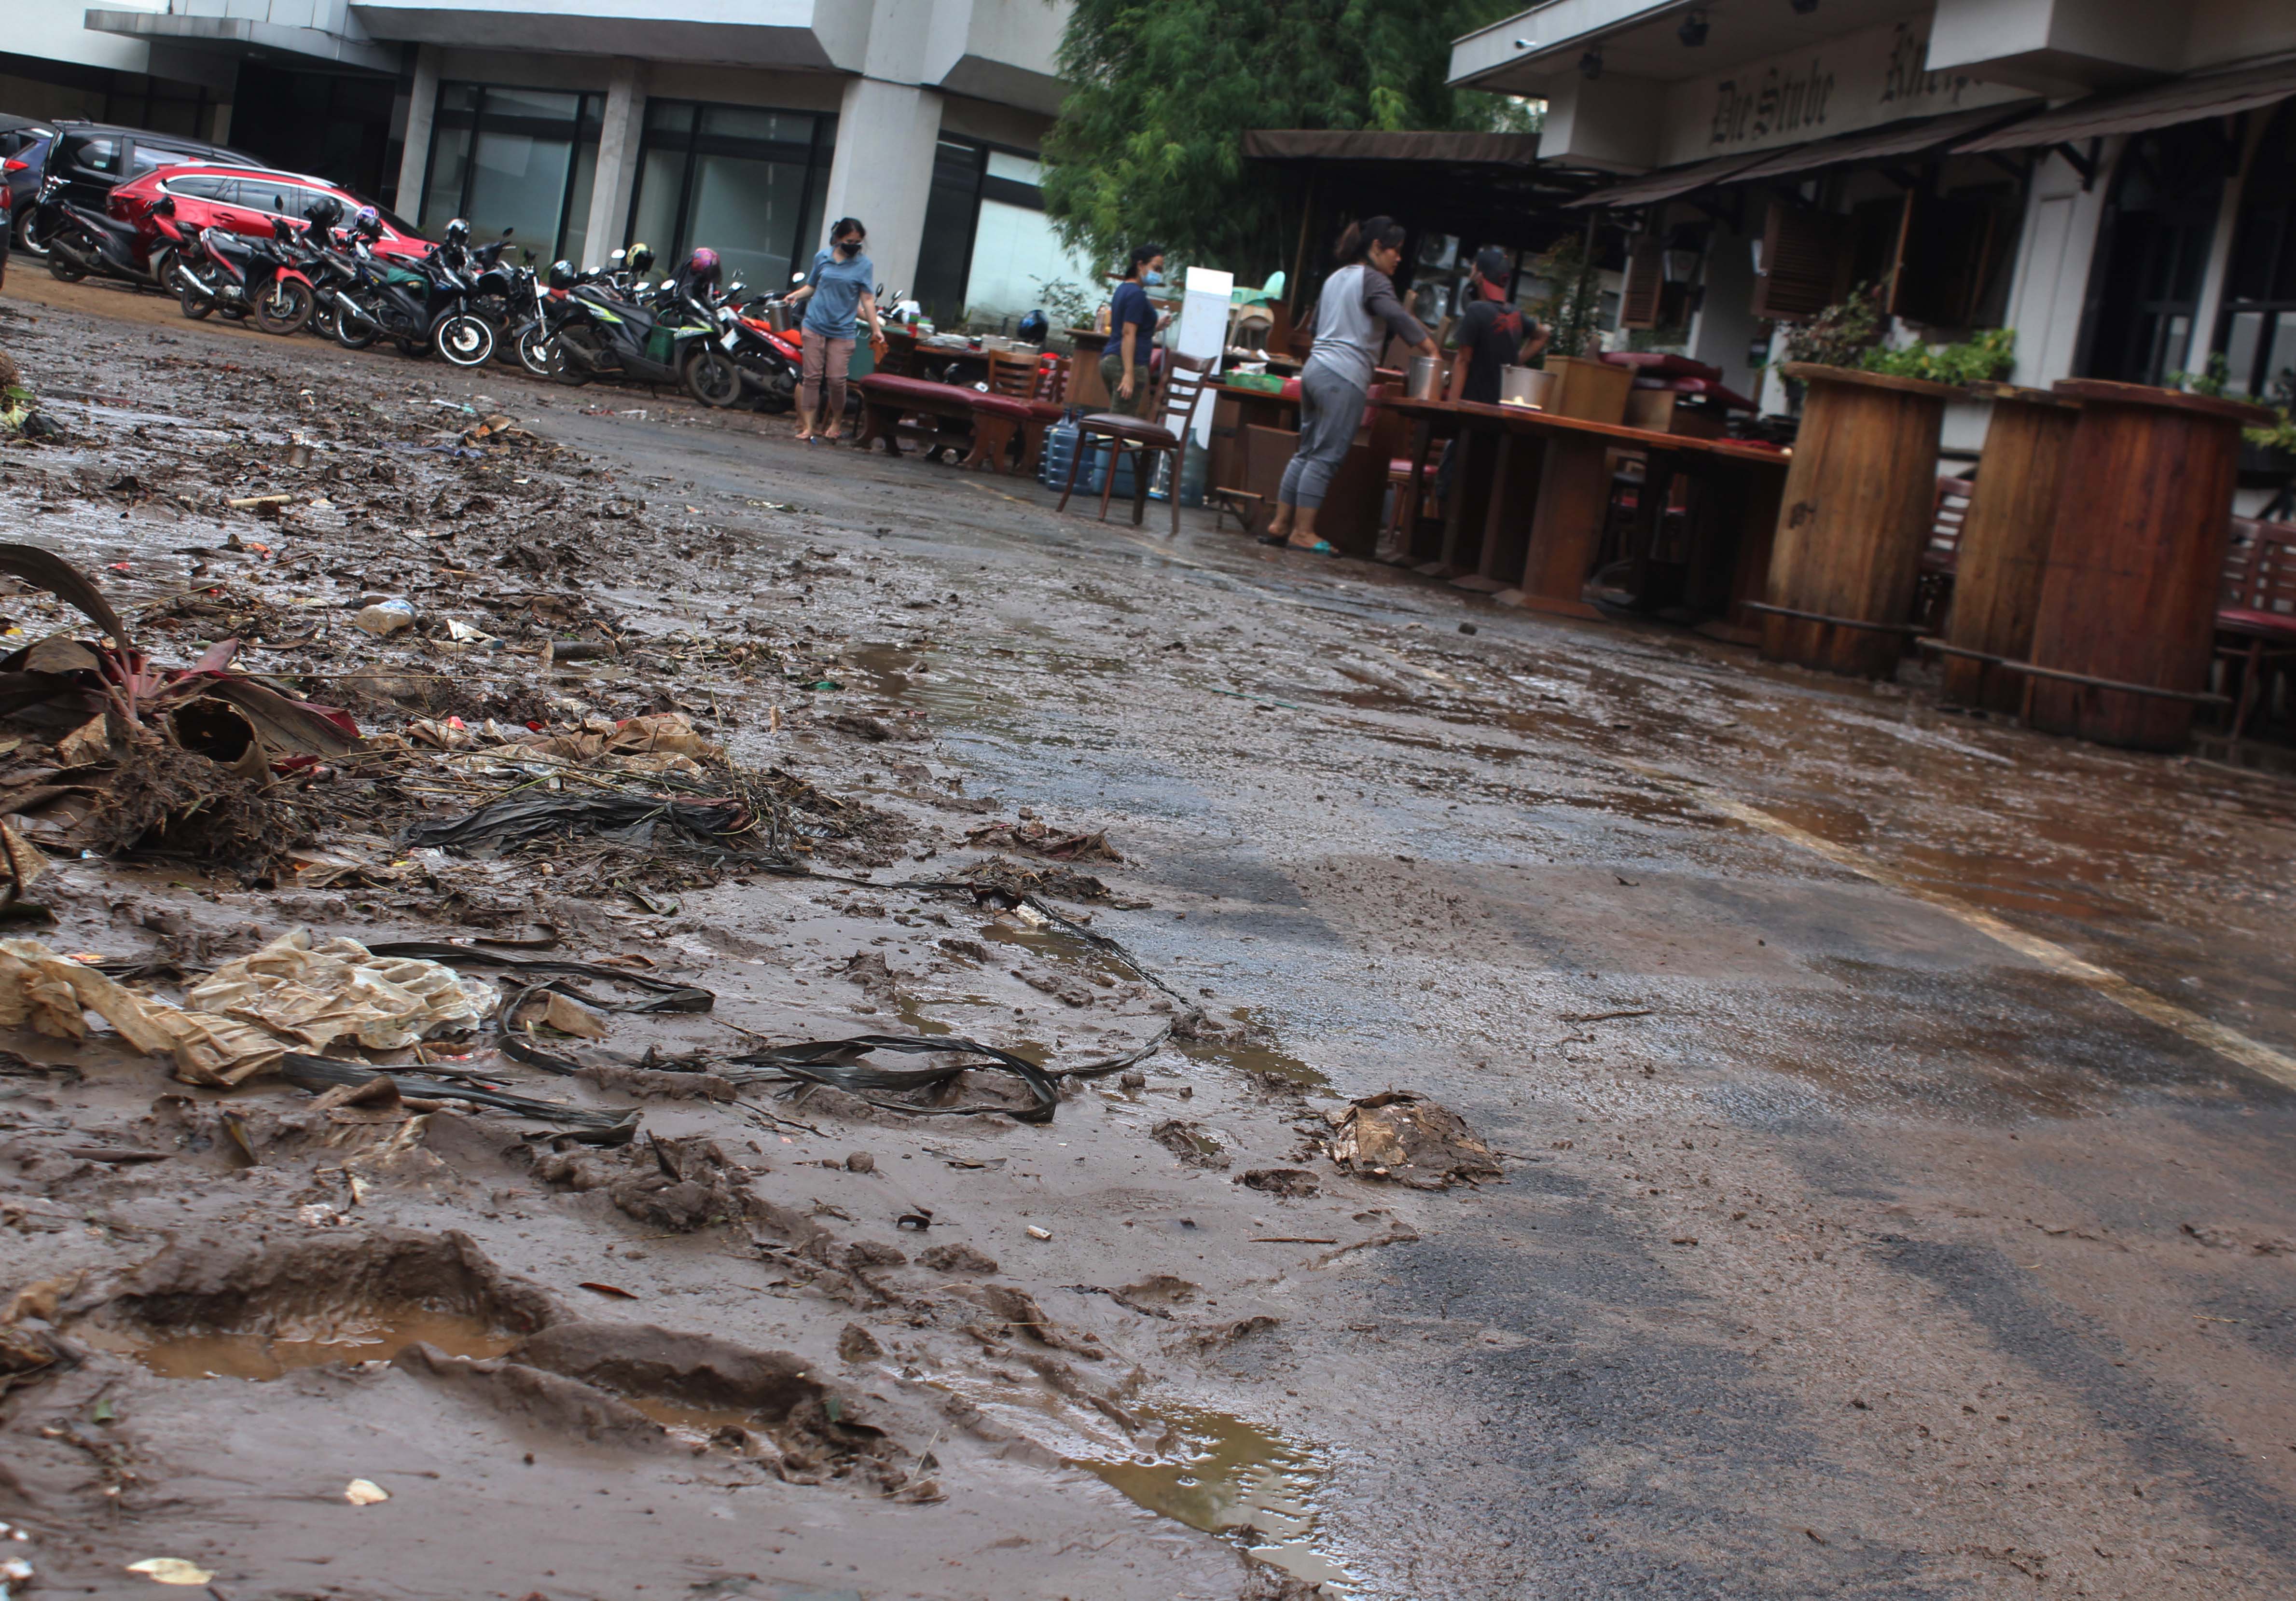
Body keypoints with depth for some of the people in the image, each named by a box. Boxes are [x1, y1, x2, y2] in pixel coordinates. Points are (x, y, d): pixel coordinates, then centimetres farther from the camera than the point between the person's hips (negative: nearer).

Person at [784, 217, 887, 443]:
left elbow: (867, 300, -1)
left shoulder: (863, 265, 0)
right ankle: (808, 426, 4)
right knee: (812, 377, 0)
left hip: (843, 331, -2)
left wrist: (876, 329, -6)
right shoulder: (822, 258, 6)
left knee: (836, 379, -5)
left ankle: (836, 422, 17)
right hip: (815, 326, 2)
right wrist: (796, 295, -2)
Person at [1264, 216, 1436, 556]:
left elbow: (1315, 325, 27)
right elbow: (1397, 318, -20)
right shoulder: (1373, 280, -6)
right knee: (1326, 457, -8)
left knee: (1306, 452, 11)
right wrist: (1431, 350, -21)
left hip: (1315, 370, 9)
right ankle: (1302, 532, -8)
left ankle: (1279, 524, 10)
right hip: (1345, 378, -9)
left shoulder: (1336, 278, 20)